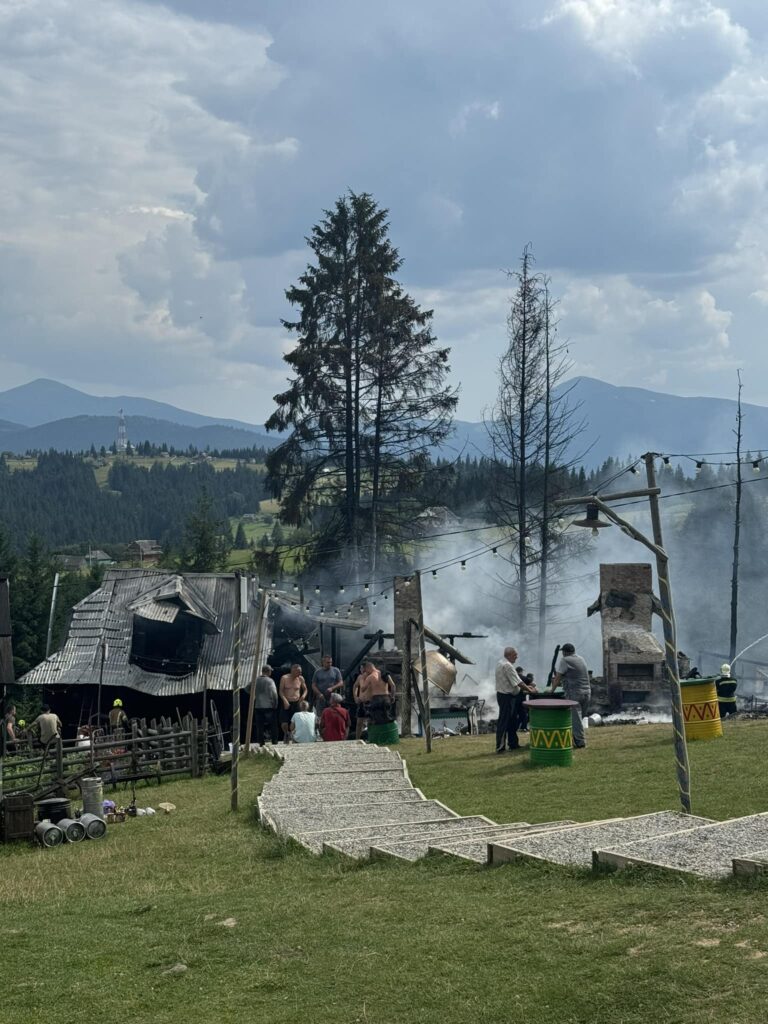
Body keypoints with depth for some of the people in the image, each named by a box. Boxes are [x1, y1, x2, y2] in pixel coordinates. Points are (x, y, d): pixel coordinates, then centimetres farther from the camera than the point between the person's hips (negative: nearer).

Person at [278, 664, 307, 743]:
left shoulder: (300, 679, 3)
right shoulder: (284, 678, -4)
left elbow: (305, 689, 16)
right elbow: (280, 691, -5)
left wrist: (304, 695, -7)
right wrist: (285, 700, -20)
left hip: (296, 703, 2)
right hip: (286, 703, -2)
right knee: (284, 724, -10)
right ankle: (286, 734, 21)